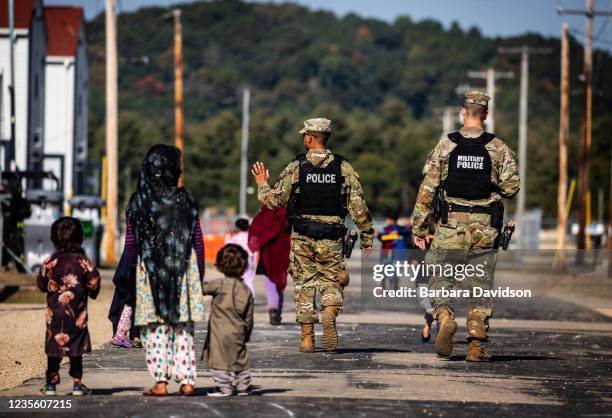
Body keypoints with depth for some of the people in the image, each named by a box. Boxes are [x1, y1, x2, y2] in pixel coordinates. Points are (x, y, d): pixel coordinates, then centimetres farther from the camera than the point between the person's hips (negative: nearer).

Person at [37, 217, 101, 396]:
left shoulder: (50, 261, -4)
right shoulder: (83, 261, -7)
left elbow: (41, 283, 4)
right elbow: (94, 282, -6)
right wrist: (90, 292, 15)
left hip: (54, 313, 0)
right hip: (77, 314, 0)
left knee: (53, 348, 7)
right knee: (76, 350, 7)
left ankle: (51, 383, 6)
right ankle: (77, 383, 8)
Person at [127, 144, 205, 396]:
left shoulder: (138, 201, -2)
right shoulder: (185, 200, -2)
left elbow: (130, 243, 2)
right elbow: (198, 241, 2)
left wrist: (135, 266, 20)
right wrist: (199, 275, 12)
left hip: (150, 271, -1)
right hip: (184, 270, 1)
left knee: (155, 328, 3)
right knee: (183, 328, 8)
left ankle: (160, 382, -3)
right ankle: (187, 380, 4)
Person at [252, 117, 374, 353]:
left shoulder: (296, 168, -4)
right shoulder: (343, 168, -1)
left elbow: (273, 201, -1)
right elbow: (358, 206, -3)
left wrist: (262, 184, 19)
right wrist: (367, 237, 5)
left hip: (302, 236, 0)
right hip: (331, 239, 0)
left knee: (305, 285, 10)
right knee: (331, 283, 11)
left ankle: (307, 337, 8)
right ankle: (330, 313, -20)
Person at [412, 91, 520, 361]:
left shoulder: (445, 147, -1)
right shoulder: (499, 148, -1)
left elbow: (427, 189, -3)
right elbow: (511, 187, -4)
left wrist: (419, 228, 3)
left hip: (451, 226, -1)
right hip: (485, 228, 1)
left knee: (439, 277, 11)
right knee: (480, 285, 8)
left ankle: (445, 317, -16)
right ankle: (476, 346, 4)